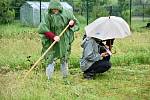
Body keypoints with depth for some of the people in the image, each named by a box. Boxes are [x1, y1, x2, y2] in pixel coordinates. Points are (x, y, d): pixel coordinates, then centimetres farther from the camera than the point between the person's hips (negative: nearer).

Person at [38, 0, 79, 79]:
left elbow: (75, 23, 12)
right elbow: (42, 29, -18)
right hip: (52, 43, -3)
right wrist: (53, 36, -26)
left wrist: (72, 23, -12)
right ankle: (49, 79, 4)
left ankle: (65, 77, 27)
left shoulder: (66, 13, -3)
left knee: (64, 59, 13)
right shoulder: (47, 16, -13)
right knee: (50, 59, -6)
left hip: (64, 41, 3)